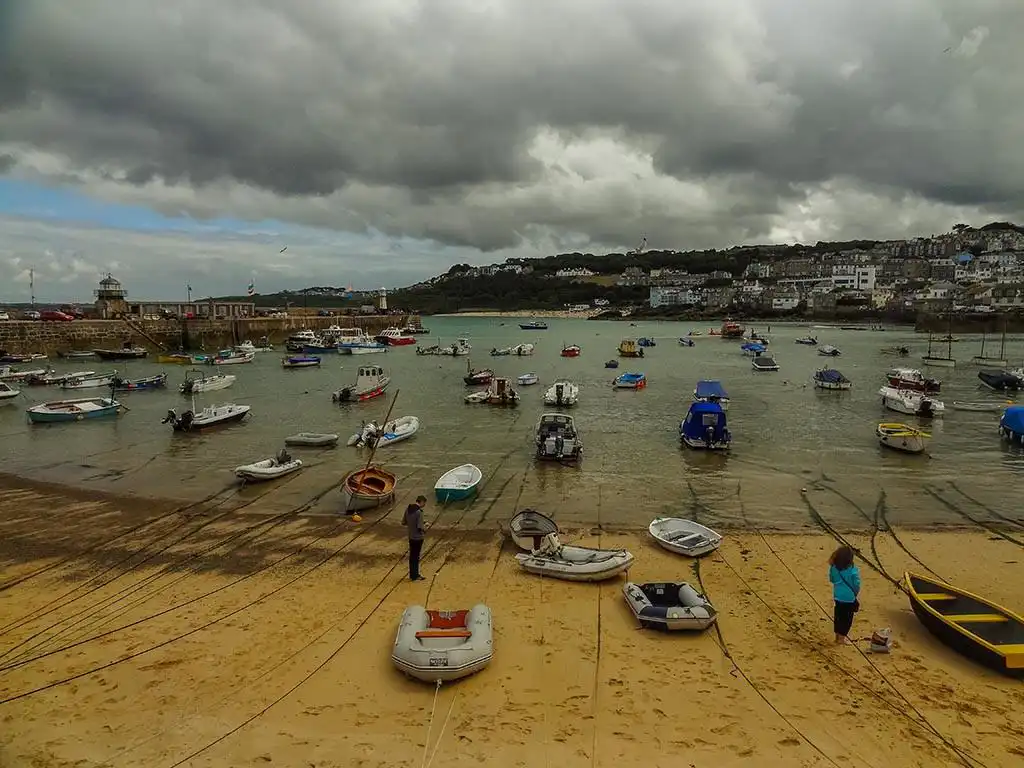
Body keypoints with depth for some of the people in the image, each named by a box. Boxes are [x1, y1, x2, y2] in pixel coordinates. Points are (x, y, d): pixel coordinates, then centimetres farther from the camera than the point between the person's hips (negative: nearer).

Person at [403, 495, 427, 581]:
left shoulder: (408, 509, 0)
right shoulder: (419, 512, -24)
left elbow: (403, 522, 8)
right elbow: (420, 527, -24)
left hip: (411, 537, 7)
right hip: (418, 538, -7)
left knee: (412, 556, 17)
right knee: (416, 556, 6)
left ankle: (412, 575, 28)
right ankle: (415, 576, 18)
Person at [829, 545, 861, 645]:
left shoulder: (834, 568, -8)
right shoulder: (852, 570, -21)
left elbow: (831, 579, 7)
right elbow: (857, 584, -13)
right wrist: (855, 593, 4)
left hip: (838, 596, 5)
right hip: (849, 598, -5)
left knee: (838, 616, 17)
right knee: (847, 618, 9)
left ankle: (838, 636, 29)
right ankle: (842, 638, 15)